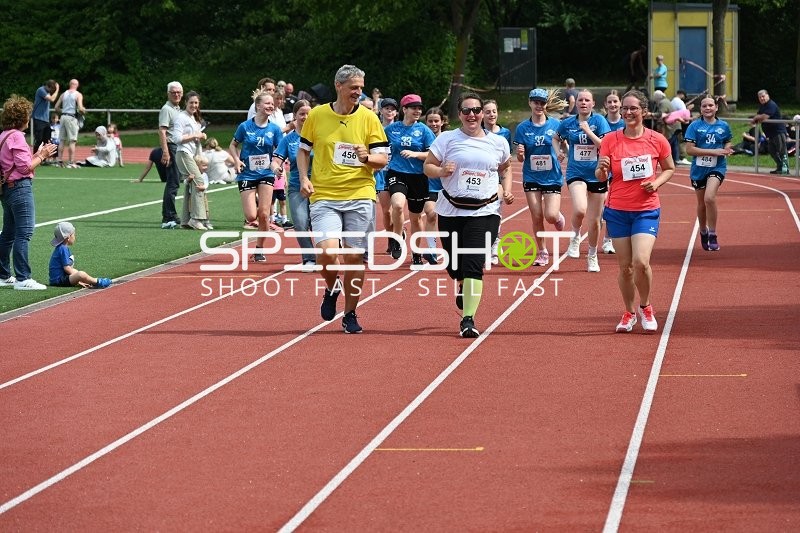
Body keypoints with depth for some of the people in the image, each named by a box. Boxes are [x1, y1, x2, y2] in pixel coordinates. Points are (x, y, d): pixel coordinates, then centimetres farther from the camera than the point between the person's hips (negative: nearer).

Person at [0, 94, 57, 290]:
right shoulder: (16, 137, -15)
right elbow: (25, 167, -17)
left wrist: (38, 154, 13)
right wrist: (41, 156, -4)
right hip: (20, 188, -10)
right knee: (24, 232, -9)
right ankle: (23, 279, -11)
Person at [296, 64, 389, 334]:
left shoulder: (369, 118, 2)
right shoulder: (316, 115, 3)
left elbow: (383, 159, 4)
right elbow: (303, 149, 14)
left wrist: (367, 157, -18)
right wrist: (304, 178, -1)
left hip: (360, 196, 1)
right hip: (324, 197, -1)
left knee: (354, 257, 2)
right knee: (327, 252, -18)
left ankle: (350, 314, 18)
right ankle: (331, 289, 15)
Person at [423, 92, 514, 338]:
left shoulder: (498, 142, 8)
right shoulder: (447, 139, 2)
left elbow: (506, 168, 25)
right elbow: (428, 167, 3)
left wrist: (506, 190, 9)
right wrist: (441, 171, -17)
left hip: (485, 212, -1)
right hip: (451, 211, 1)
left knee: (474, 266, -14)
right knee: (454, 265, 9)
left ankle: (468, 320, -16)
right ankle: (463, 286, 47)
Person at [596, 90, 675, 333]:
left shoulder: (657, 140, -3)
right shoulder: (610, 140, -2)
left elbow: (669, 169, 12)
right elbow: (601, 177, 0)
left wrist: (656, 183, -8)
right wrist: (602, 170, -23)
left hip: (647, 210, -1)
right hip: (617, 210, 1)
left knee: (641, 262, -17)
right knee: (625, 266, 4)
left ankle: (645, 307, 9)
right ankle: (629, 313, 25)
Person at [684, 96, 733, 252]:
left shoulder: (724, 126, 4)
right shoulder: (694, 126, -4)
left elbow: (728, 143, 22)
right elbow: (689, 149, -11)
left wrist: (727, 149, -3)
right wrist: (714, 152, -17)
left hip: (717, 167, -1)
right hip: (699, 168, 1)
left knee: (709, 198, -23)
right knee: (701, 203, 13)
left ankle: (713, 235, -13)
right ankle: (703, 232, 38)